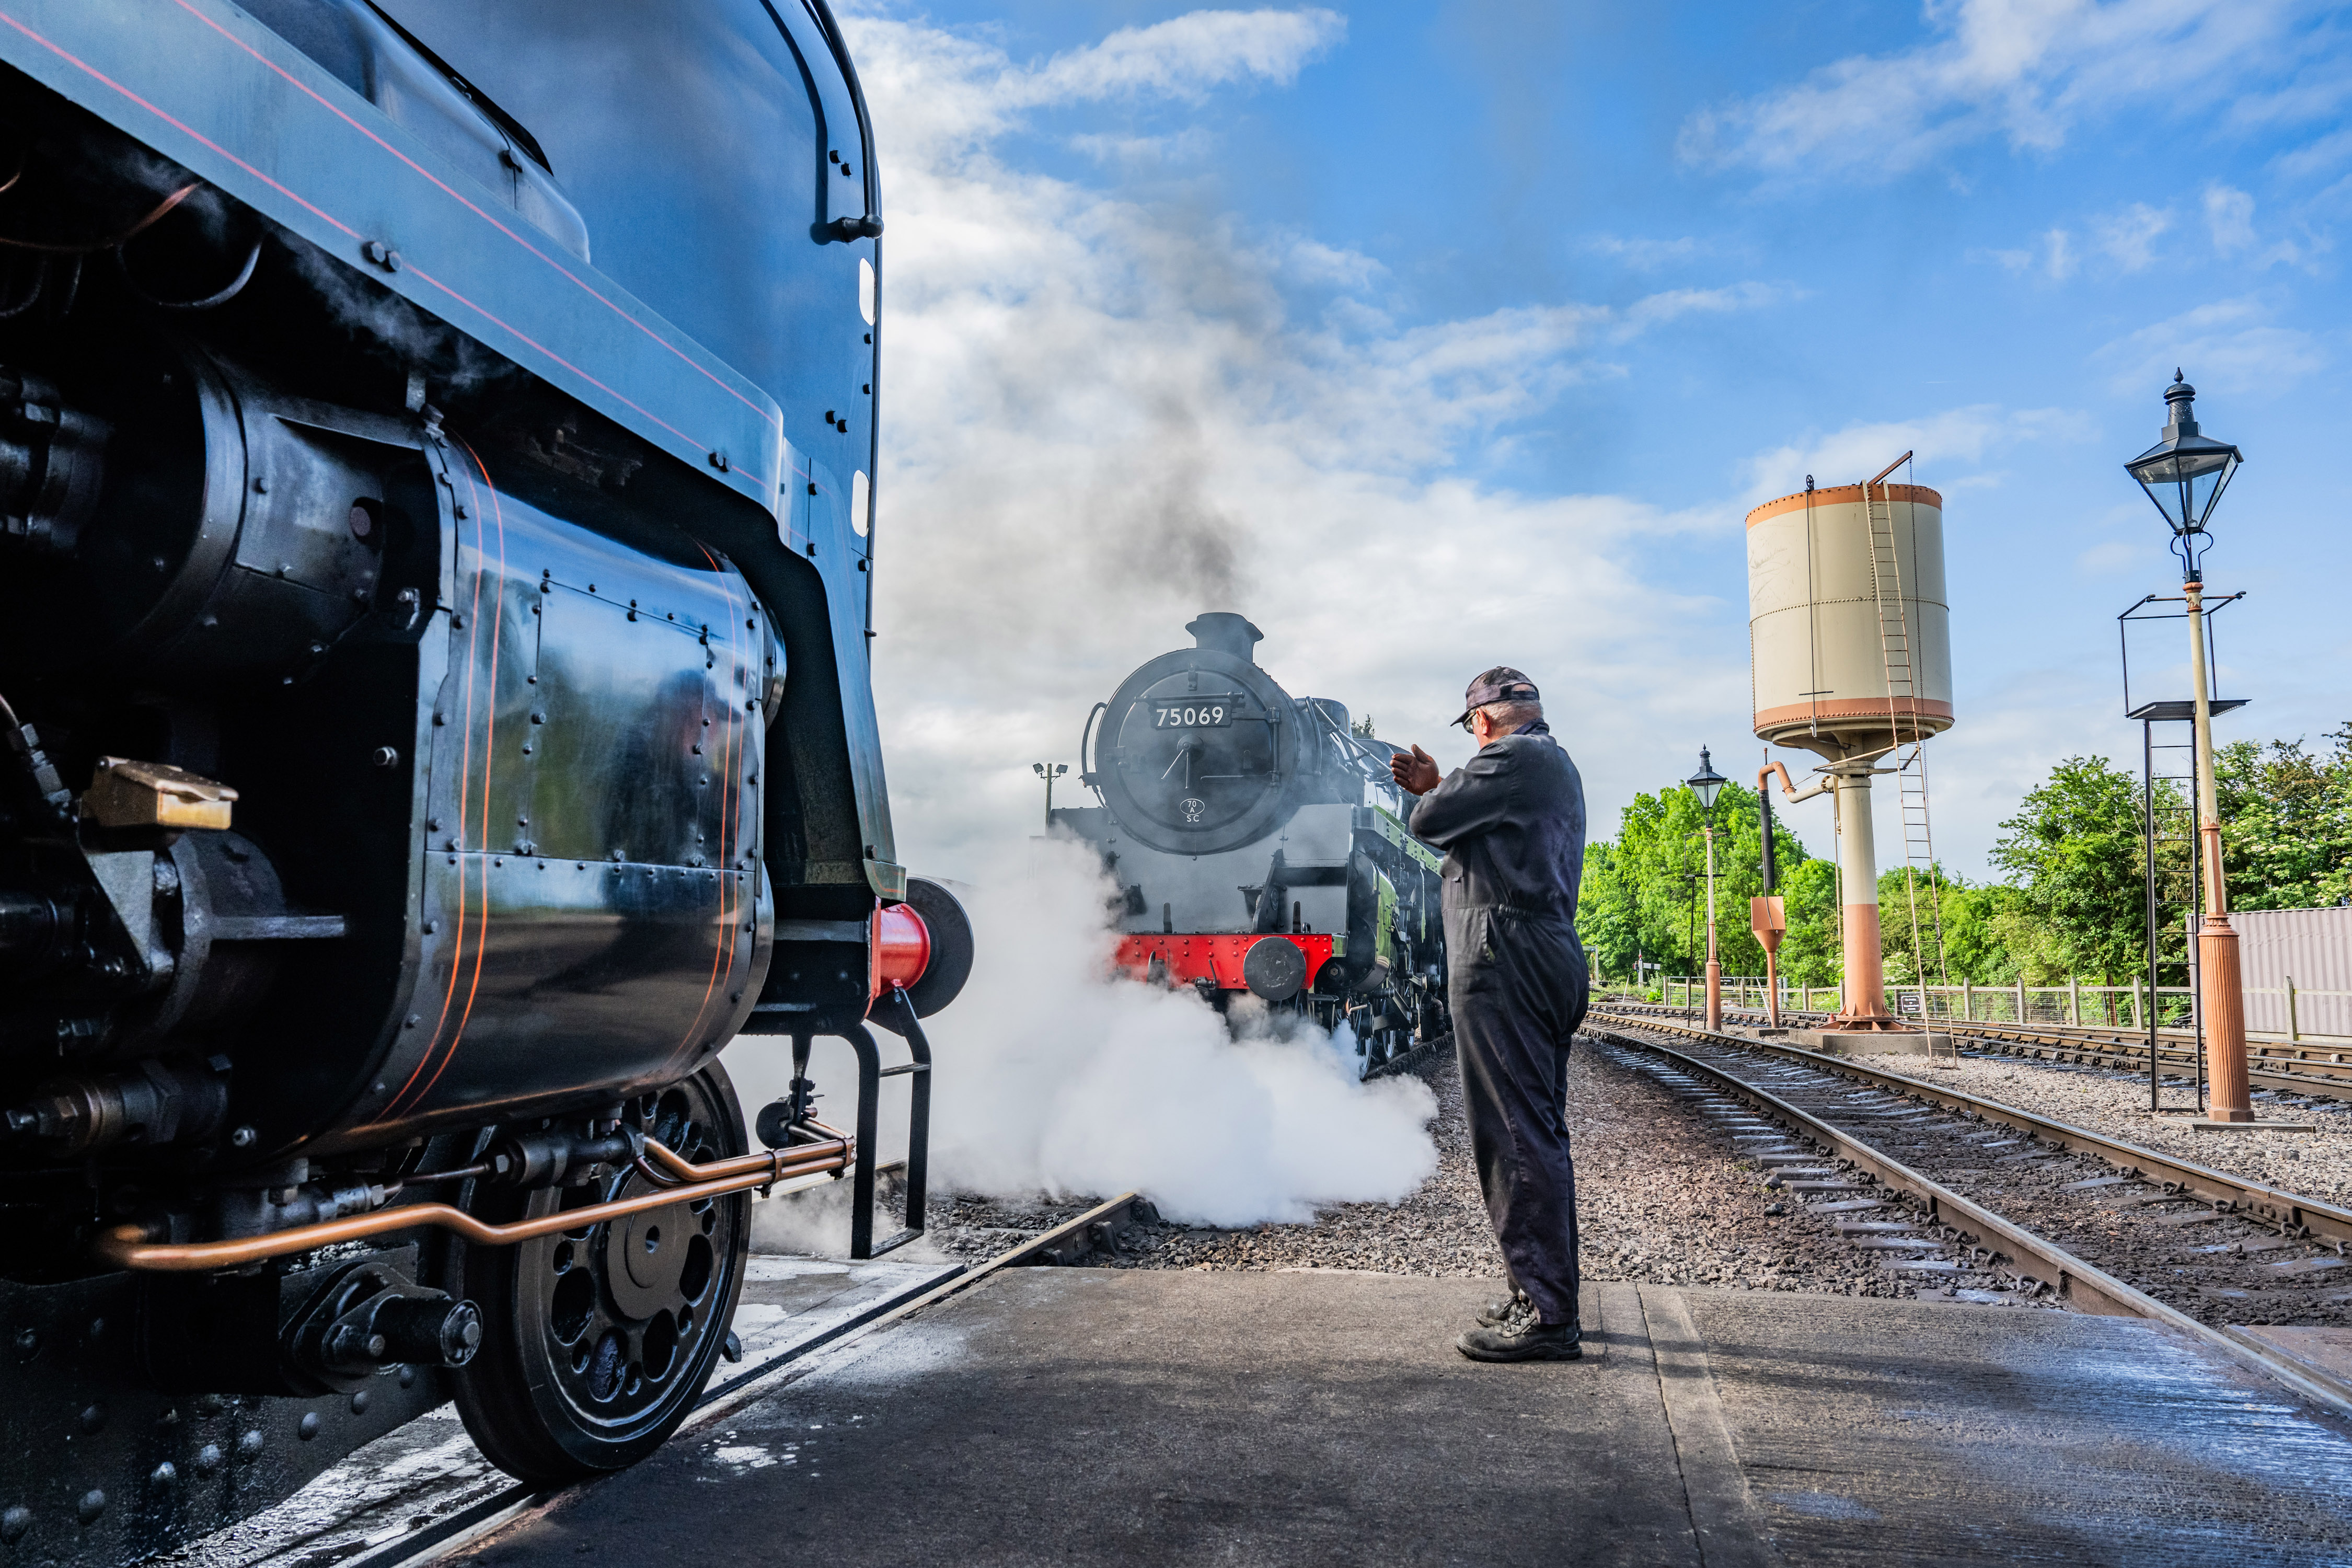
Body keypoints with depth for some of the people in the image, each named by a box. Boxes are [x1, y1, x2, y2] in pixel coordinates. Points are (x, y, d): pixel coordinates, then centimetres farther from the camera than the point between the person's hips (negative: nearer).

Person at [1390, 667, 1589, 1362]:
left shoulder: (1511, 758, -9)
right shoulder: (1557, 766, 23)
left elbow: (1429, 823, -7)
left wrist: (1431, 792, 14)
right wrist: (1437, 787, 23)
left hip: (1505, 954, -11)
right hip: (1553, 956, 11)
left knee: (1514, 1139, -8)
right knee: (1541, 1135, 14)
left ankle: (1545, 1317, -5)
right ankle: (1547, 1297, 22)